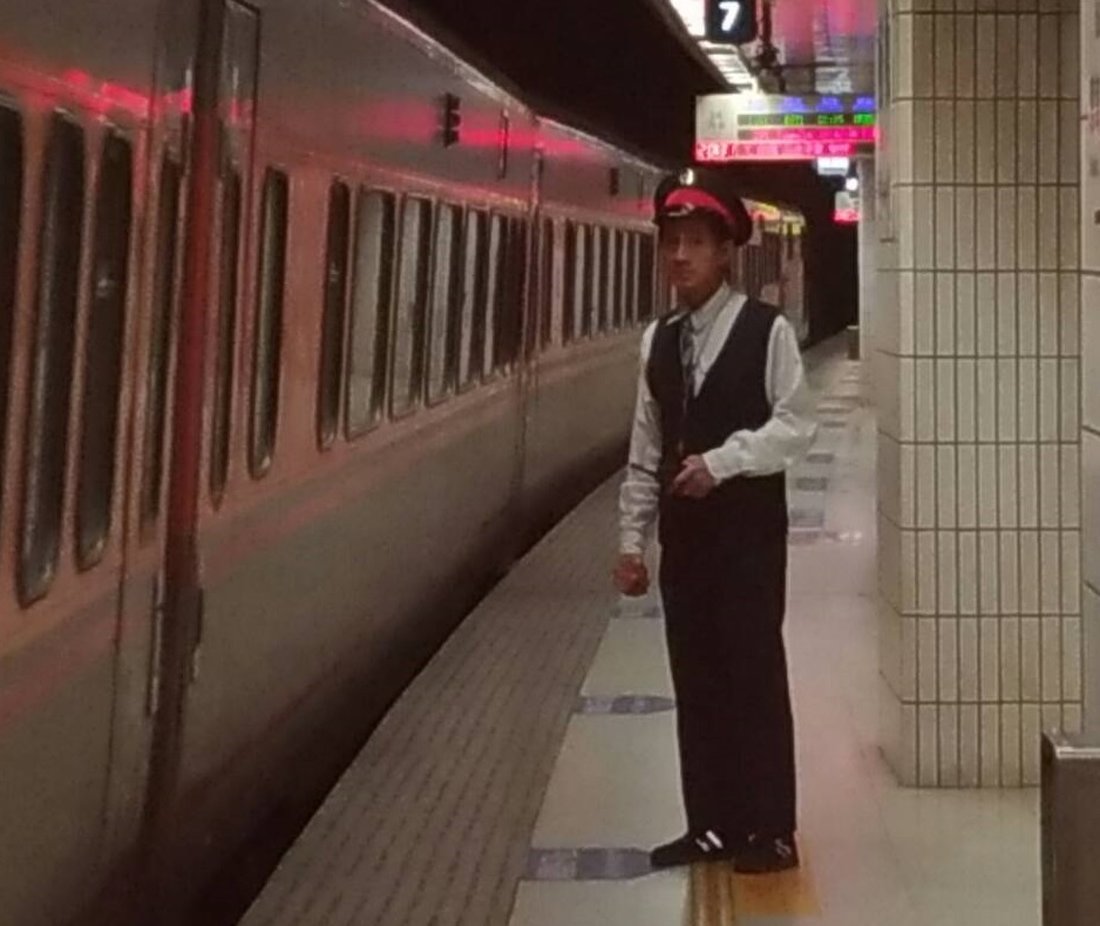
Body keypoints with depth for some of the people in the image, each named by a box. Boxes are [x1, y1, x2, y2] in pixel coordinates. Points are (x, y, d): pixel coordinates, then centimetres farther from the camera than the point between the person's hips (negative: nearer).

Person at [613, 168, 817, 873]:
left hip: (748, 526, -5)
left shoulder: (767, 329, -6)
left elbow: (797, 424, -12)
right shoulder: (659, 340, 9)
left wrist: (721, 460, -21)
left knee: (755, 674, -1)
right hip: (683, 530, 5)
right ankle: (713, 825, 19)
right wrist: (633, 539, 7)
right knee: (696, 678, 9)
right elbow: (646, 449, 10)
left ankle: (771, 831, 9)